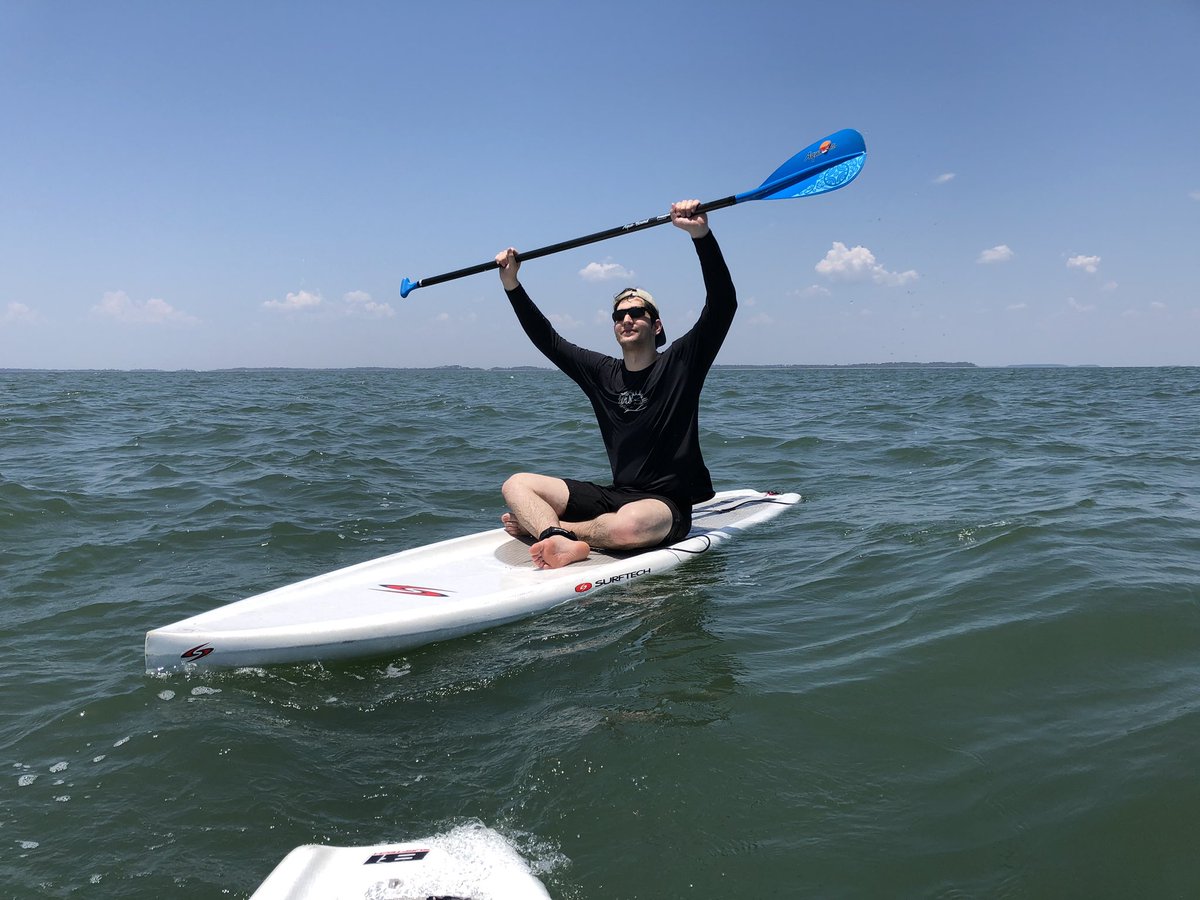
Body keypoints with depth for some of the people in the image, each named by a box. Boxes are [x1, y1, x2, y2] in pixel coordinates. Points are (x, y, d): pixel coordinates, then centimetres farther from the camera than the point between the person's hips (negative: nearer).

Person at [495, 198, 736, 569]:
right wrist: (512, 285, 8)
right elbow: (547, 339, 17)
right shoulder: (602, 373, 12)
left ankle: (539, 525, -18)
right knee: (517, 485, -9)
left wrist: (701, 235, -25)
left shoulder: (681, 363, -2)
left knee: (629, 525, -41)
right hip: (614, 495, 6)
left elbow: (723, 303, -13)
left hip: (667, 504, -5)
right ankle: (562, 541, -38)